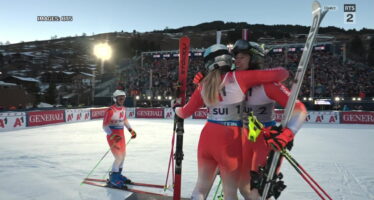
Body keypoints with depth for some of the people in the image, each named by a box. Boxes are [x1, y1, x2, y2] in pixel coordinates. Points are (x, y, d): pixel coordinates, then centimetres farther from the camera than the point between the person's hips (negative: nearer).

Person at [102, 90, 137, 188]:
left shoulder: (123, 109, 3)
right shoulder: (110, 110, -21)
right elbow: (105, 126, -20)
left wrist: (131, 130, 15)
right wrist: (113, 136, -31)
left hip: (121, 135, 9)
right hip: (112, 136, -9)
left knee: (123, 155, 19)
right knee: (119, 157, -11)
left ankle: (118, 174, 39)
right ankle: (113, 179, 8)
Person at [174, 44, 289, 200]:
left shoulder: (204, 85, 4)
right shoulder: (239, 78, -10)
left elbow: (185, 112, 14)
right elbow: (281, 74, -9)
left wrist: (176, 109, 36)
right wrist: (278, 71, 14)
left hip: (207, 137, 5)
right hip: (230, 141, -4)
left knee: (201, 187, 21)